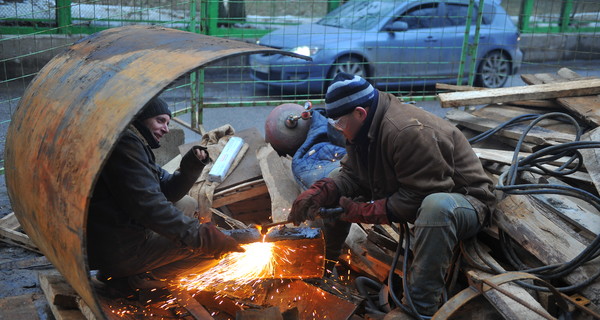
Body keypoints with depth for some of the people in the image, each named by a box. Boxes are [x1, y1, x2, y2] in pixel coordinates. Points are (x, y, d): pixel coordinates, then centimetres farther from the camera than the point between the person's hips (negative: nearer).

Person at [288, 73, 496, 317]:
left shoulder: (410, 132, -32)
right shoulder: (365, 128, -3)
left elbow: (418, 199, -31)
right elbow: (351, 175, -2)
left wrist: (362, 212, -26)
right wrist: (317, 193, -20)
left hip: (462, 200, -8)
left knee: (437, 207, -46)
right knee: (335, 185, 7)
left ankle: (420, 308, -37)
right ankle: (327, 262, 17)